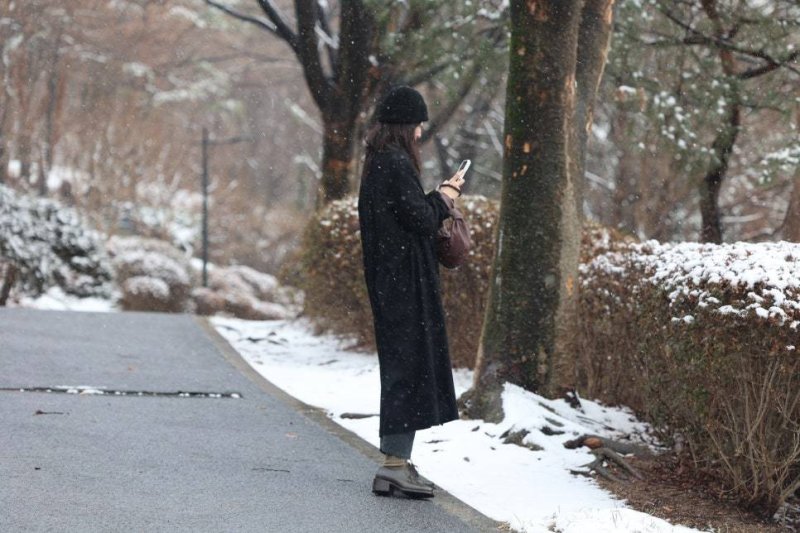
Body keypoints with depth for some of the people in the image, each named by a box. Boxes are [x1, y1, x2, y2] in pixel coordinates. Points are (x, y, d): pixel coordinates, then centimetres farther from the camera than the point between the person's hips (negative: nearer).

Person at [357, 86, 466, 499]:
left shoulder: (378, 163, 14)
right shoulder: (397, 164, -16)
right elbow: (420, 219, -18)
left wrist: (438, 198, 14)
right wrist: (444, 197, 0)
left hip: (387, 277, 10)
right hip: (406, 279, -10)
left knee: (400, 365, 13)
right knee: (409, 362, -7)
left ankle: (395, 461, 17)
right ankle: (395, 462, -7)